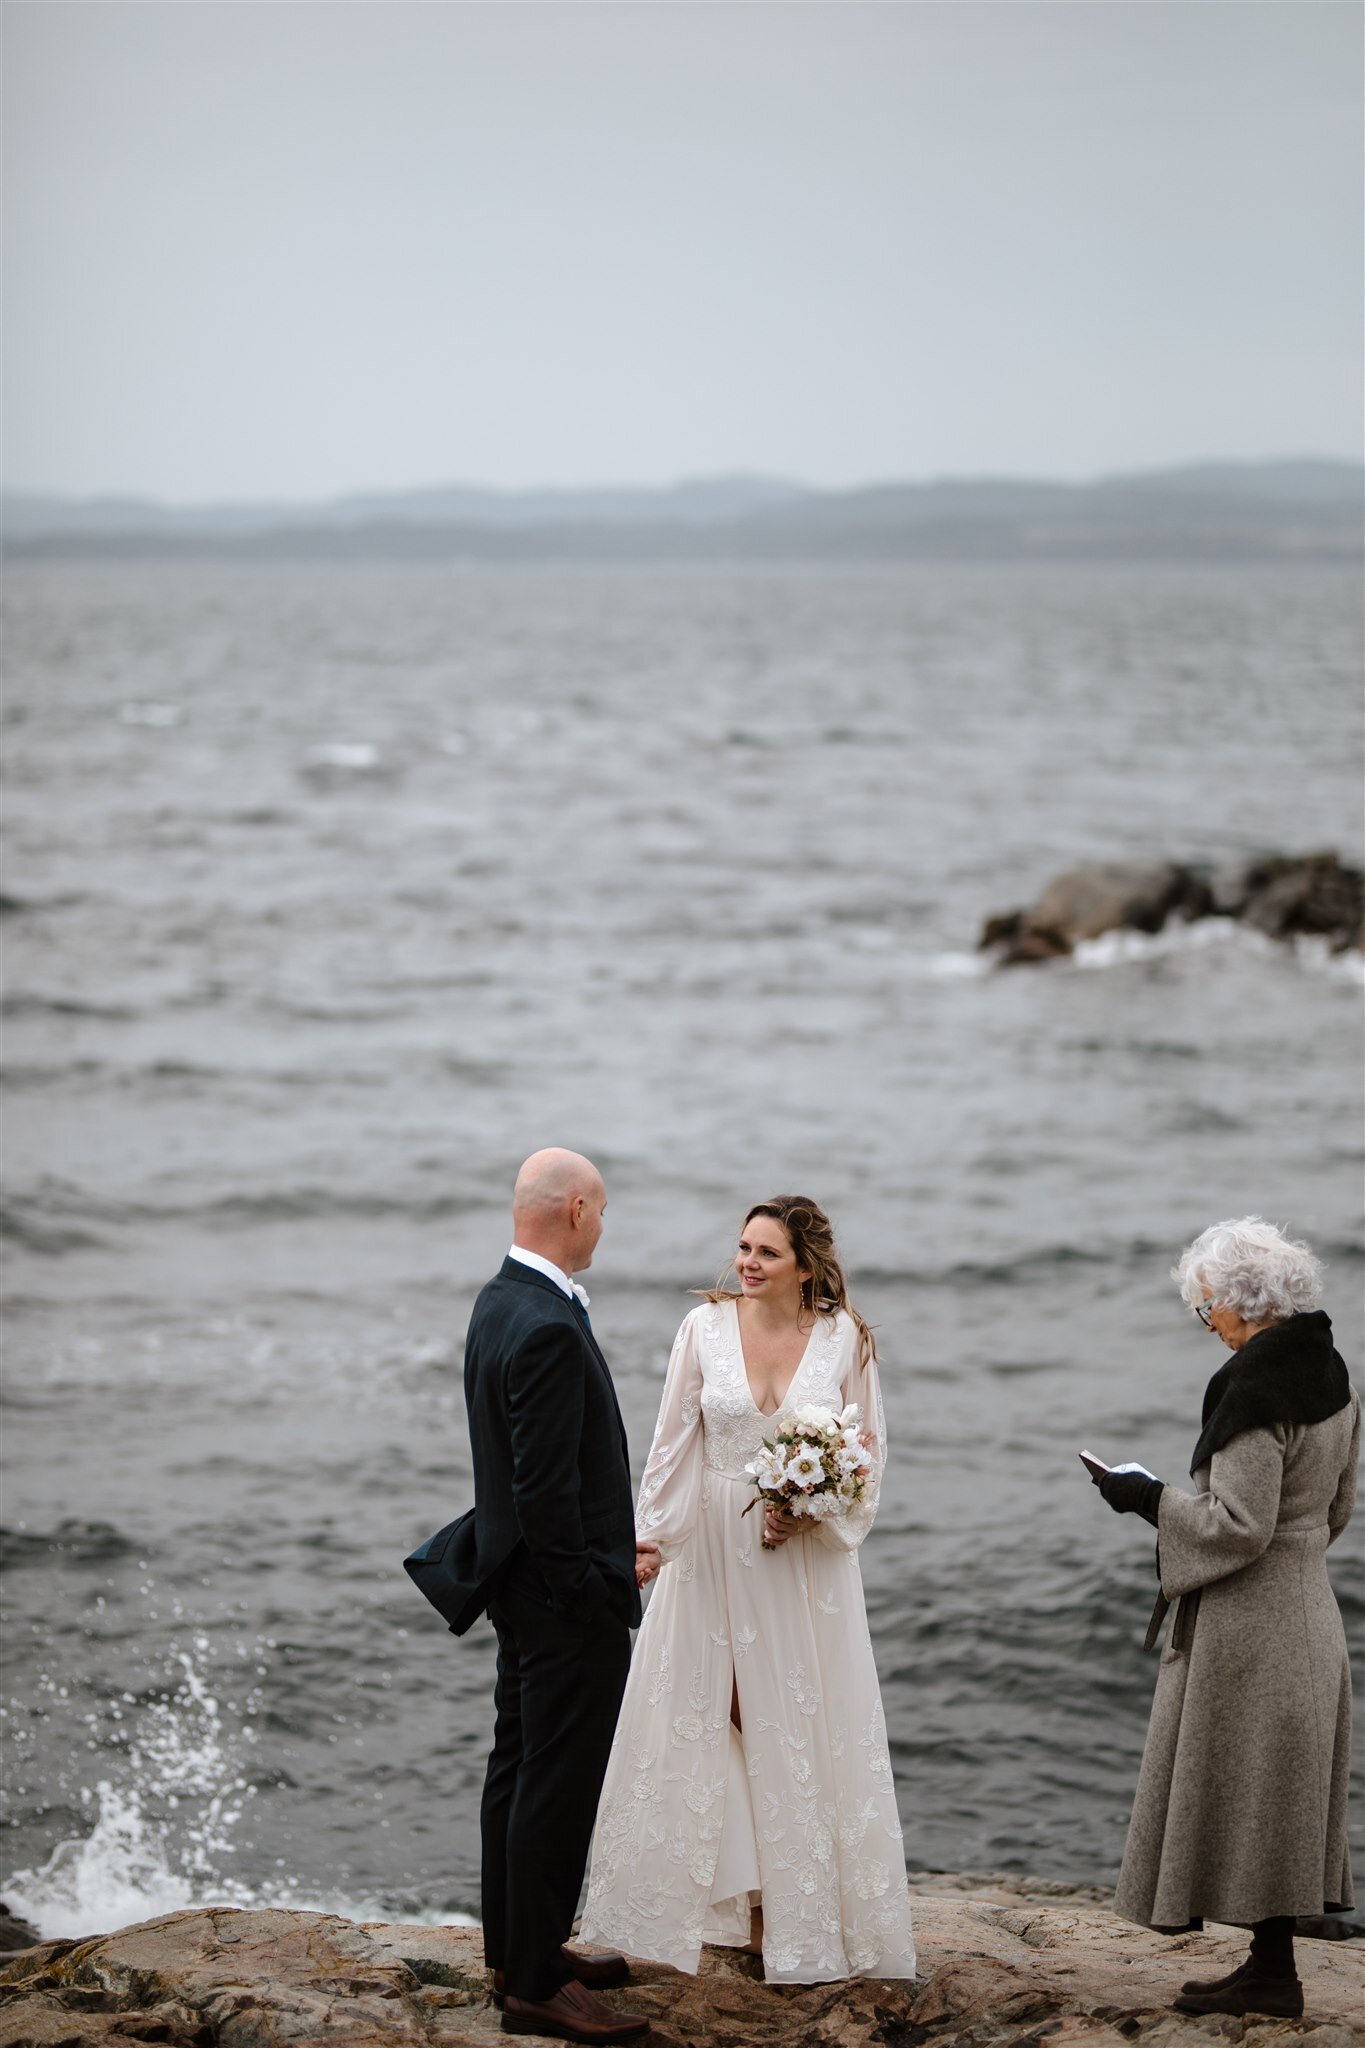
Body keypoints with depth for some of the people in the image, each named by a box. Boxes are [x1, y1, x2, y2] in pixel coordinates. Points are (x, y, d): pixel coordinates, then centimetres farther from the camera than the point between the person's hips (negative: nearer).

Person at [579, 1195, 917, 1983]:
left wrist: (815, 1516, -12)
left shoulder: (845, 1337, -5)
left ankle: (803, 1917, 14)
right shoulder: (706, 1327, -4)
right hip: (714, 1551, 1)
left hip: (807, 1555, -1)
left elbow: (870, 1447, 1)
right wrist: (651, 1534, -2)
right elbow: (675, 1441, 0)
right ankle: (728, 1900, 17)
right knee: (713, 1720, 5)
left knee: (803, 1729, 4)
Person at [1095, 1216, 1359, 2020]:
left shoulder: (1255, 1391, -22)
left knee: (1246, 1790, 0)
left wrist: (1153, 1499, -12)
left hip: (1248, 1623, -9)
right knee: (1282, 1794, 14)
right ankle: (1271, 1963, 20)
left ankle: (1273, 1972, 6)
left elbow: (1240, 1526, -24)